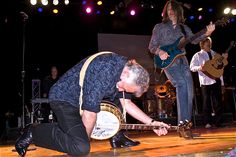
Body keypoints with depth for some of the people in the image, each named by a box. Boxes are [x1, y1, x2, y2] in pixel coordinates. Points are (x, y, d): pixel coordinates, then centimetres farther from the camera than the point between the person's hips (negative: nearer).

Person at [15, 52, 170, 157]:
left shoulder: (127, 67, -3)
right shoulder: (104, 71, -31)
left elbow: (126, 102, 6)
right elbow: (90, 113, -27)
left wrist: (151, 122, 1)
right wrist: (85, 139, -12)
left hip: (81, 97, 9)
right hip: (64, 98, -9)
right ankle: (34, 133, -8)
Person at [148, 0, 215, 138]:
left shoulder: (184, 28, 18)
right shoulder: (159, 27, 9)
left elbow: (194, 40, 3)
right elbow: (151, 46, 5)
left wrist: (206, 34, -14)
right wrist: (159, 51, -16)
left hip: (182, 60, 5)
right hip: (168, 61, -5)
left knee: (189, 91, -4)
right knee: (182, 84, -28)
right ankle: (183, 125, -26)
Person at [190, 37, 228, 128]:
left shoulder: (215, 54, 20)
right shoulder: (198, 55, 6)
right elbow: (192, 67, 0)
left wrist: (224, 59, 7)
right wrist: (199, 68, -20)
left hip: (217, 80, 5)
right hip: (206, 81, -4)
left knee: (218, 102, 3)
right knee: (207, 102, -2)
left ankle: (216, 122, 13)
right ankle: (208, 123, 4)